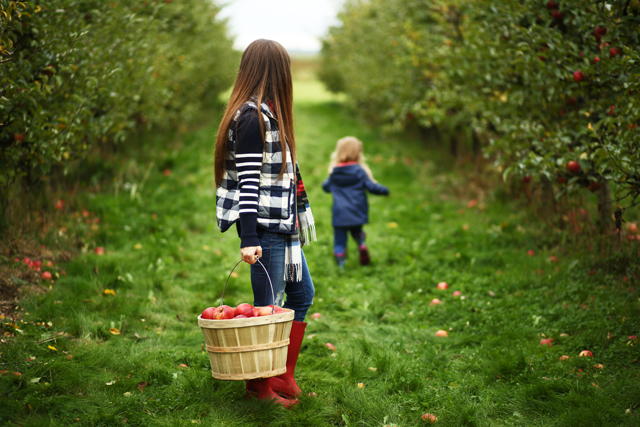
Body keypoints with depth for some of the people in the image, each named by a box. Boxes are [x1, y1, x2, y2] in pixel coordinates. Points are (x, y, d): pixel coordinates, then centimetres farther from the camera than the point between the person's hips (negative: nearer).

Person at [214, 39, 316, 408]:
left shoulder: (267, 113, 16)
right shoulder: (252, 117, -16)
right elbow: (248, 180, -22)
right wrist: (249, 239, -26)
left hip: (283, 226, 11)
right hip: (264, 229, -11)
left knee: (302, 294, 17)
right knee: (267, 306, -1)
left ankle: (284, 377, 25)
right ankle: (258, 387, 13)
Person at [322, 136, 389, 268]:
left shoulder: (334, 173, 1)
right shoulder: (360, 171, -7)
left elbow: (326, 187, 17)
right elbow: (372, 187, -9)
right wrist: (385, 190, 7)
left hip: (339, 214, 0)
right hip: (357, 213, 0)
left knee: (340, 239, 6)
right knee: (356, 231, 24)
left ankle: (340, 263, 0)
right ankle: (362, 244, -3)